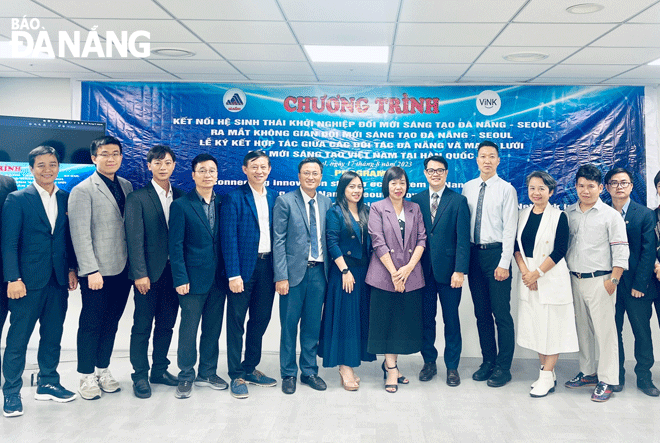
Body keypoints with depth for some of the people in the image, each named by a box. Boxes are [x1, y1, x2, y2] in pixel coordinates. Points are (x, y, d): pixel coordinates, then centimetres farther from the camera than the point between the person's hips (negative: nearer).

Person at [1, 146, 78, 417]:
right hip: (29, 281, -4)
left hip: (58, 282, 4)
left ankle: (48, 384, 27)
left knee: (53, 336, 13)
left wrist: (71, 269, 5)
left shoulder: (66, 199, 9)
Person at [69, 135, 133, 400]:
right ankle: (87, 377, 19)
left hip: (122, 269, 5)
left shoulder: (126, 186, 11)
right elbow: (80, 234, -11)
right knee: (91, 324, 5)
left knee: (111, 322, 14)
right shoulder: (83, 190, -7)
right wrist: (91, 271, -16)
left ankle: (103, 370, 28)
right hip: (97, 272, -5)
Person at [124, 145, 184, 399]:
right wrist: (140, 273, -13)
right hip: (149, 272, -4)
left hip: (173, 270, 4)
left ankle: (160, 370, 27)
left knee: (167, 324, 13)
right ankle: (140, 376, 16)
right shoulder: (137, 198, -4)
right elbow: (135, 238, -8)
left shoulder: (181, 197, 8)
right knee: (142, 326, 4)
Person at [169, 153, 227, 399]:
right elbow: (176, 246, -6)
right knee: (188, 330, 4)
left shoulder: (223, 203, 8)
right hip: (193, 278, -4)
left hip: (218, 278, 4)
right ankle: (186, 376, 19)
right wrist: (180, 279, -12)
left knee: (213, 329, 13)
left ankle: (207, 373, 27)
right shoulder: (181, 205, -4)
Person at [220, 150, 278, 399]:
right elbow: (229, 238, -10)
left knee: (261, 320, 13)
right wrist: (233, 274, -15)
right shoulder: (234, 198, -6)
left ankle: (250, 369, 29)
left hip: (267, 266, 5)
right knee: (236, 322, 3)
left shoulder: (274, 197, 10)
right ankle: (236, 376, 14)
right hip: (243, 267, -5)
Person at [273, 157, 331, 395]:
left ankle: (309, 371, 26)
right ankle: (288, 374, 20)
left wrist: (329, 269, 4)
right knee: (289, 325, 5)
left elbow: (328, 238, 12)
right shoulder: (285, 201, -3)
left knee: (313, 324, 11)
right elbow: (278, 241, -6)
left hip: (318, 271, 4)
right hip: (294, 271, -3)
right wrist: (281, 276, -12)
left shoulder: (326, 203, 9)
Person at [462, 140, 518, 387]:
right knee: (481, 313, 11)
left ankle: (503, 368, 9)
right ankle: (488, 361, 23)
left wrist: (504, 263, -12)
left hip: (496, 252, -4)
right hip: (473, 253, 5)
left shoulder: (506, 189, -3)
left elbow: (510, 229, -7)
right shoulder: (468, 188, 9)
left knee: (501, 313, -2)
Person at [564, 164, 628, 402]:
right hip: (574, 279, 5)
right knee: (582, 328, 13)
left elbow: (620, 250, -6)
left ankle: (606, 380, 7)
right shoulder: (568, 213, 8)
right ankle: (587, 372, 27)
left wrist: (613, 280, -12)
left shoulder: (611, 215, -4)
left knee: (604, 329, -2)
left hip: (599, 280, -5)